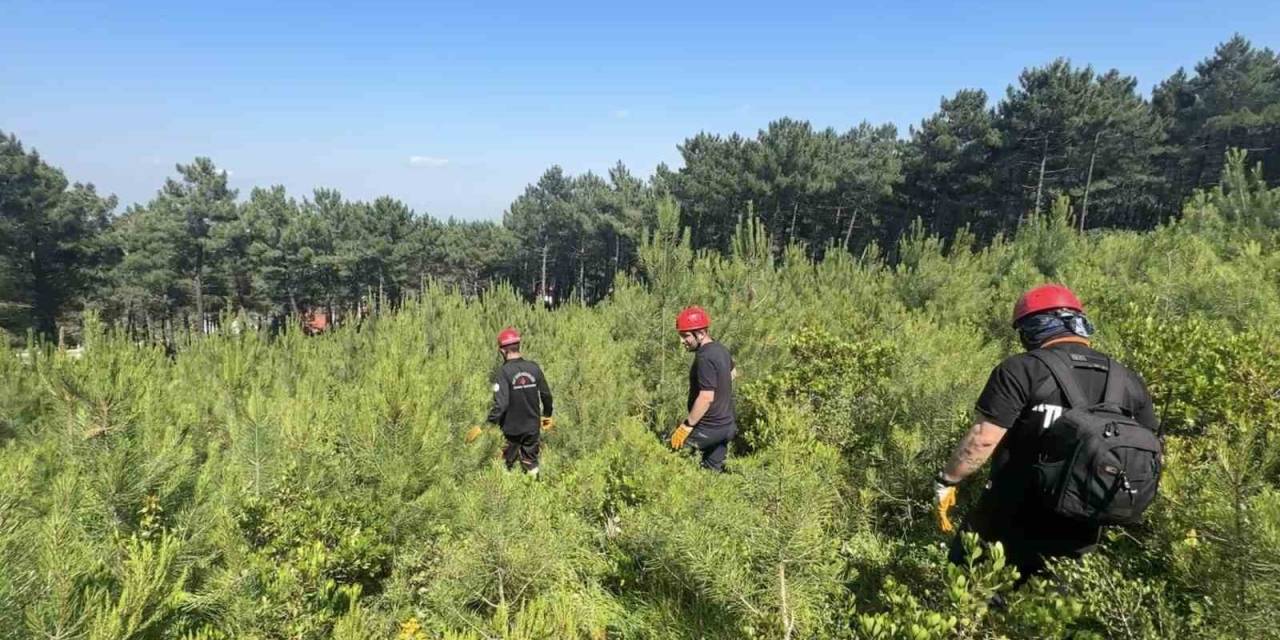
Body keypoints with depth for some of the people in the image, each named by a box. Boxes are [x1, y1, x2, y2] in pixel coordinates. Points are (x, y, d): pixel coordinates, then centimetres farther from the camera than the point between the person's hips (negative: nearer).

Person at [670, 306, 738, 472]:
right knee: (713, 470, 17)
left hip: (709, 429, -9)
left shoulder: (705, 357, -23)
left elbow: (706, 397, -27)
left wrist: (686, 426, -22)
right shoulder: (720, 349, 6)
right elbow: (733, 373, 26)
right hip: (726, 425, 9)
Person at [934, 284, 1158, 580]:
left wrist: (946, 480, -6)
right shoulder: (1129, 382, 4)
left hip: (1011, 524, -5)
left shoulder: (1021, 370, -15)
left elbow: (984, 439, -19)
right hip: (1077, 536, 6)